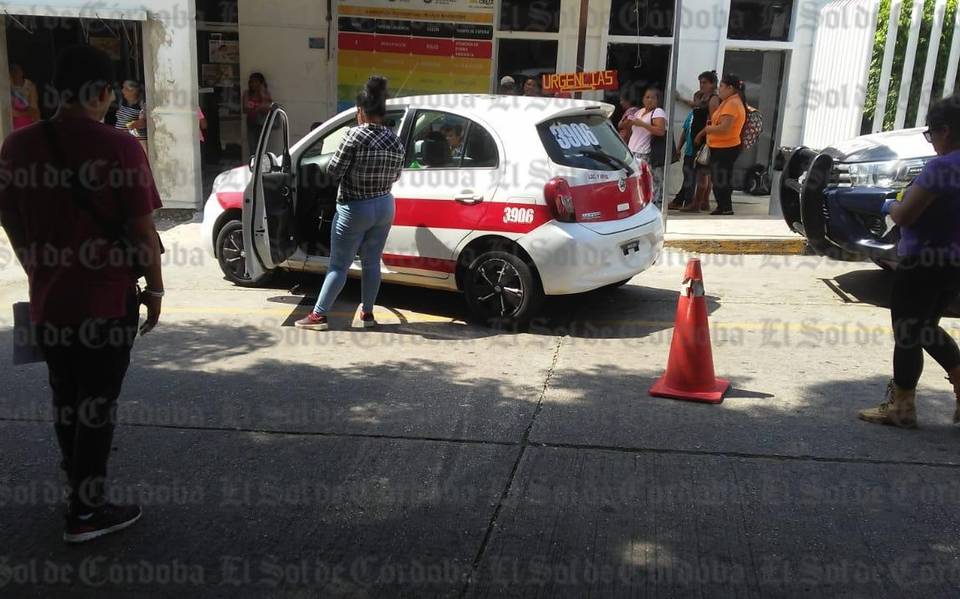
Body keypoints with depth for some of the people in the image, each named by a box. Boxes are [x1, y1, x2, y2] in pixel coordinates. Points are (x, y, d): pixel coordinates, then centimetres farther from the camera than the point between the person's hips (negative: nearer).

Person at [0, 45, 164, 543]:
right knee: (97, 405, 4)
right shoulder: (119, 147, -16)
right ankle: (86, 513, 12)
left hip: (47, 301, 6)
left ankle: (77, 484, 39)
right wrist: (154, 288, -3)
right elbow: (142, 229, -15)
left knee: (65, 399, 21)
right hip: (107, 300, -5)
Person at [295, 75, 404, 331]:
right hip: (385, 207, 5)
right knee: (372, 263, 15)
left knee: (338, 266, 2)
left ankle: (318, 315, 8)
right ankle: (367, 313, 22)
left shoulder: (356, 135, -17)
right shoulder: (395, 140, 1)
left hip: (355, 209, -5)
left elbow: (333, 171, -14)